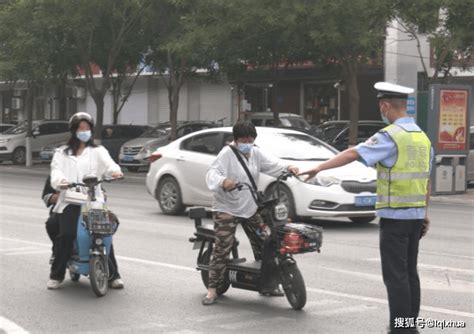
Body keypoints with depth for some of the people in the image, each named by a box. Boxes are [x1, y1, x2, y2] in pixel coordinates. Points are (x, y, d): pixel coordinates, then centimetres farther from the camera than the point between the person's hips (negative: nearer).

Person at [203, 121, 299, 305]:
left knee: (263, 244, 10)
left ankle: (267, 284, 23)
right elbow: (212, 173, -24)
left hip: (250, 208, 7)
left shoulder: (256, 153, 9)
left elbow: (272, 164, 5)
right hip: (226, 208, -7)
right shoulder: (227, 154, -13)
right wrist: (223, 181, -45)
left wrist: (287, 168, -15)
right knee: (222, 248, -12)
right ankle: (212, 289, -6)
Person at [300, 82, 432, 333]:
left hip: (394, 216, -8)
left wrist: (320, 167, -19)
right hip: (416, 214, 8)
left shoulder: (391, 136, -14)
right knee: (409, 272, 14)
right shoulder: (422, 137, 11)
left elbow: (353, 154, -21)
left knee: (396, 275, -4)